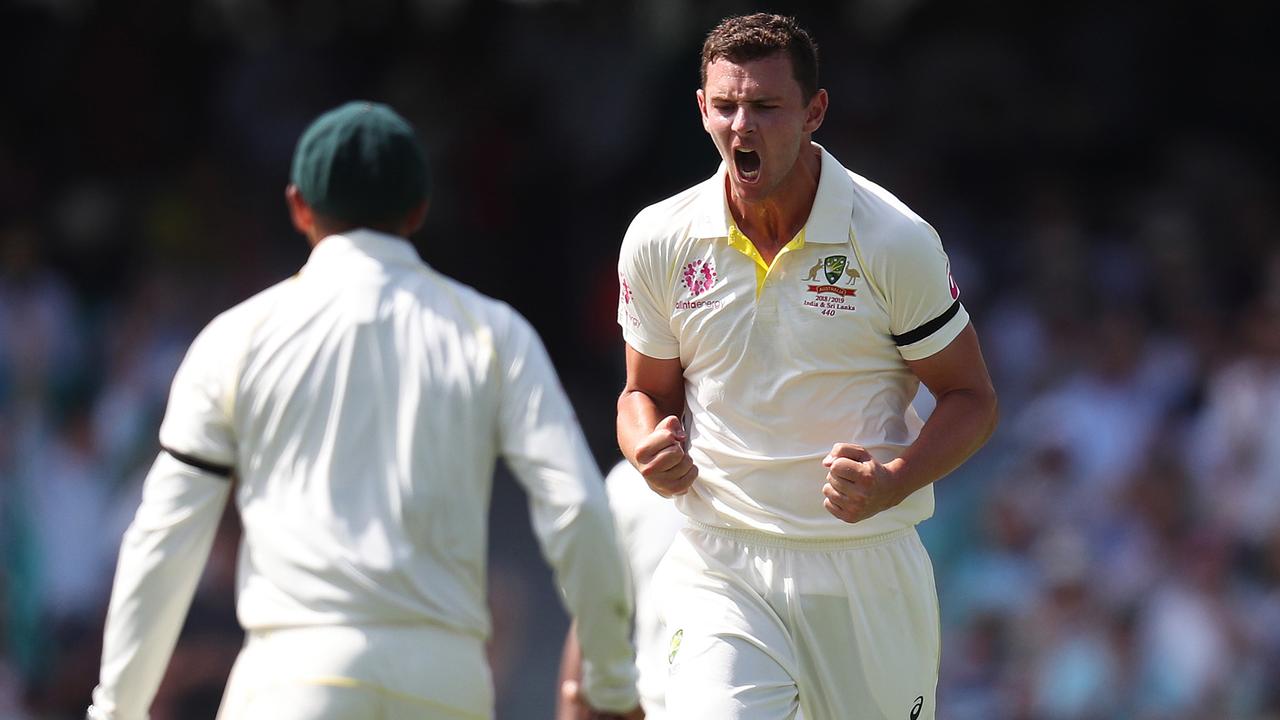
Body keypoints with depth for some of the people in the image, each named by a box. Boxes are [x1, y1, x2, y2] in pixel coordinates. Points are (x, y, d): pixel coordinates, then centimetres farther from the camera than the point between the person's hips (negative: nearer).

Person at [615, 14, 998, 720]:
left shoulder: (895, 240, -7)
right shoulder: (658, 240, 1)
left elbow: (971, 397, 2)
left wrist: (892, 483, -17)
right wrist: (650, 449, -8)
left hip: (869, 572, -1)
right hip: (720, 567, 1)